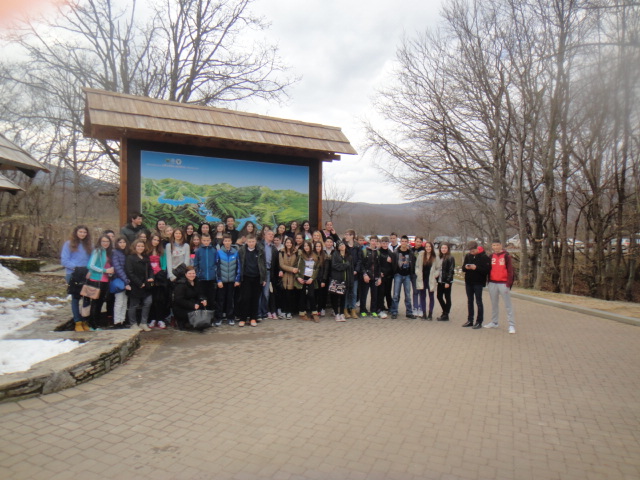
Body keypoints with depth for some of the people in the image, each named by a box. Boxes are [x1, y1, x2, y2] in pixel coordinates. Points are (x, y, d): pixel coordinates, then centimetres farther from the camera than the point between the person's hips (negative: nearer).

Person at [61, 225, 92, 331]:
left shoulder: (88, 245, 10)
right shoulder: (69, 244, -2)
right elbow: (64, 260, -6)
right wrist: (75, 267, -17)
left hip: (85, 274, 3)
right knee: (76, 298, 5)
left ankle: (85, 320, 11)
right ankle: (78, 322, 11)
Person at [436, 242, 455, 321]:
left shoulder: (450, 258, -8)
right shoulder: (440, 257, 12)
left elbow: (451, 270, -13)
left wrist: (447, 282, -17)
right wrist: (437, 278, 4)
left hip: (447, 281, -7)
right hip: (440, 281, 7)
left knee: (447, 297, 2)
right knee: (439, 296, 11)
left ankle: (446, 315, 10)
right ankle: (445, 311, 27)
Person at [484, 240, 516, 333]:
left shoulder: (506, 256, -5)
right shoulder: (491, 256, 10)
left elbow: (510, 270, -8)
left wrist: (508, 284, -14)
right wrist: (489, 281, 8)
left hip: (503, 283, -5)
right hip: (492, 283, 5)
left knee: (508, 305, -2)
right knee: (494, 304, 13)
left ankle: (511, 325, 0)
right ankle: (494, 323, 23)